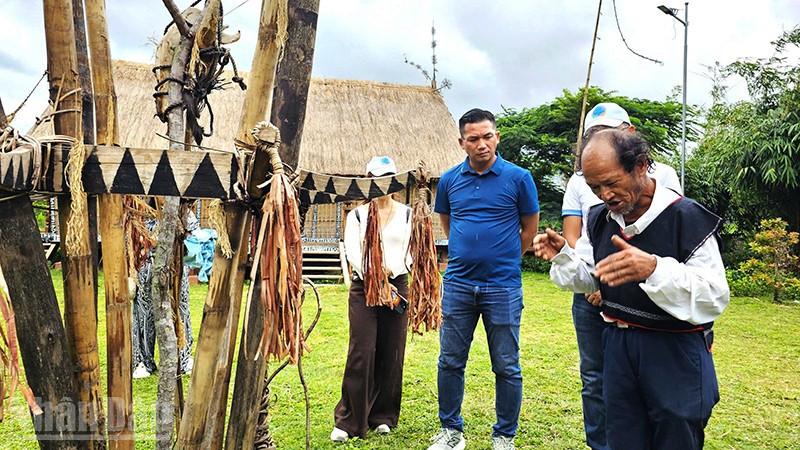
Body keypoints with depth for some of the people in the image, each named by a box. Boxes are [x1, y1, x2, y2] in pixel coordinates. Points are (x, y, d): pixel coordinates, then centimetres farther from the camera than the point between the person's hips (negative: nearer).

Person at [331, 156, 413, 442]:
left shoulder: (406, 213, 10)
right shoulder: (357, 215, 7)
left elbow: (411, 251, 5)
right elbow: (352, 251, -5)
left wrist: (390, 272, -13)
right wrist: (374, 278, -18)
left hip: (397, 286, 2)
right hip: (363, 288, -1)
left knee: (391, 355, 5)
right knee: (361, 354, -6)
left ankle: (383, 417, 19)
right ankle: (348, 421, 6)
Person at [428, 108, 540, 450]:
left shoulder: (518, 178, -5)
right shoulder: (449, 180, 4)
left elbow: (529, 228, 6)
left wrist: (504, 259, 9)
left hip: (503, 286, -2)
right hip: (458, 284, 3)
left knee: (507, 367, 7)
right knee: (450, 362, 10)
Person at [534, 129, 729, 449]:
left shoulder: (687, 218, -16)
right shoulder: (599, 220, 3)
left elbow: (715, 298, -22)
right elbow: (588, 279, 14)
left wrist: (654, 268, -37)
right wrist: (562, 256, -5)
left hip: (676, 352, -5)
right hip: (617, 346, 5)